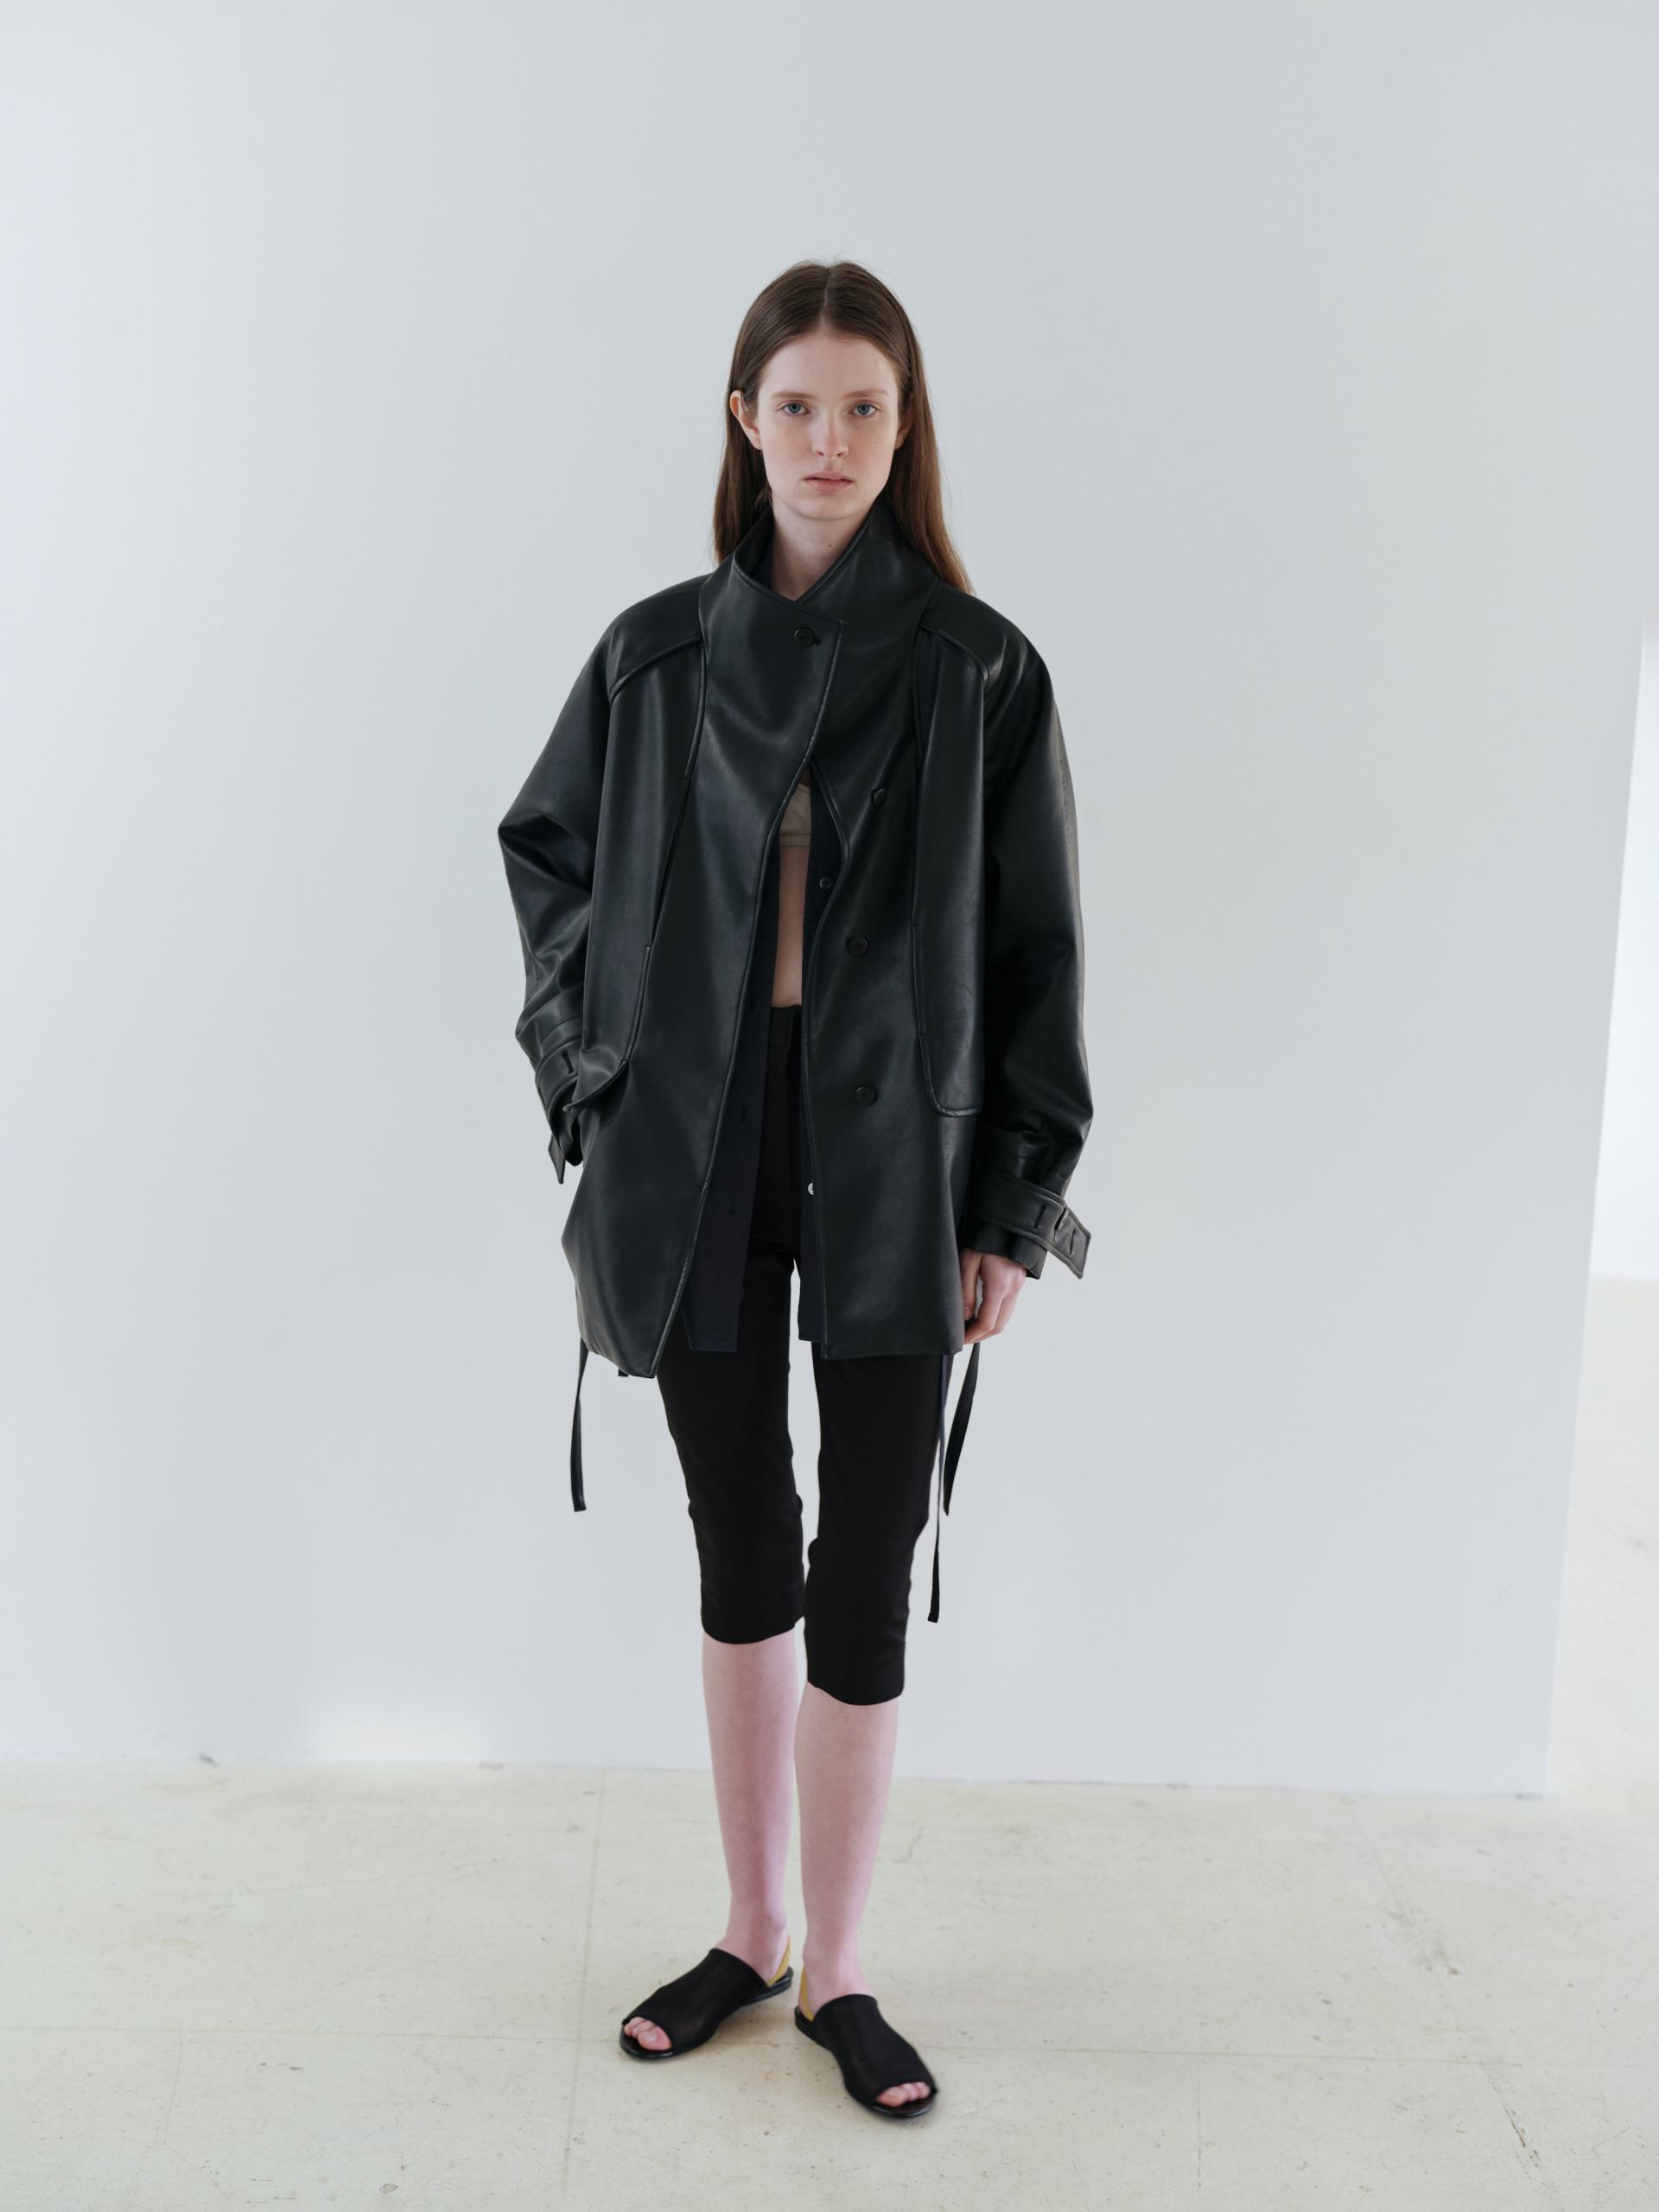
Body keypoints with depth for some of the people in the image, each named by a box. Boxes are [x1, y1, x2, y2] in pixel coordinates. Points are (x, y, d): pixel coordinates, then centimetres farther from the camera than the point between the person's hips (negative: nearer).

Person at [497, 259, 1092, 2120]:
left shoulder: (979, 670, -2)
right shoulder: (654, 657, 3)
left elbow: (1033, 950, 0)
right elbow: (547, 854, 17)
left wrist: (1015, 1205, -3)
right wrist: (591, 1070, 6)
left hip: (894, 1171, -2)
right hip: (701, 1161, 2)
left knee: (865, 1581, 2)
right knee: (743, 1556, 13)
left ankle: (835, 1970, 22)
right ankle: (749, 1931, 31)